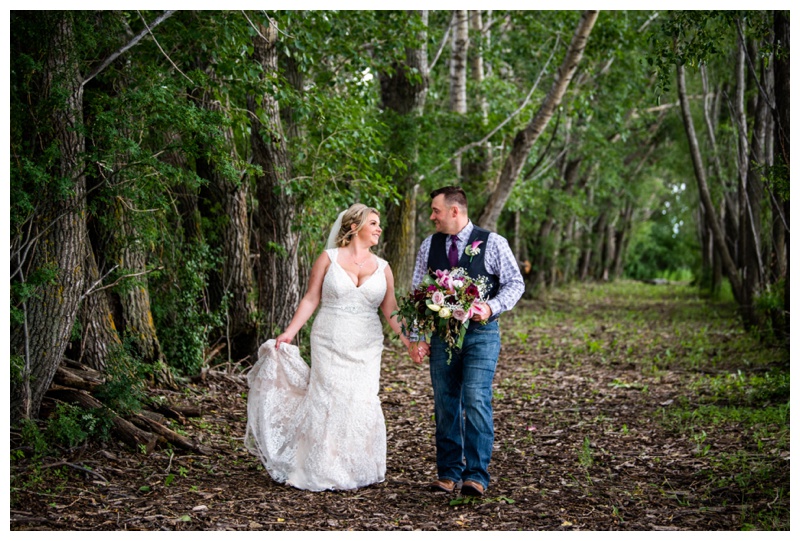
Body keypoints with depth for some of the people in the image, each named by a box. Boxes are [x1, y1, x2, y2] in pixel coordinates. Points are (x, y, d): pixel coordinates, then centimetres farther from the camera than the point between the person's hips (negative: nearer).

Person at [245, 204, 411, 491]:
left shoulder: (382, 268, 9)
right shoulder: (329, 258, 1)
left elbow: (390, 310, 8)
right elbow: (311, 299, 0)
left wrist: (410, 340, -1)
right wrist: (289, 333, -6)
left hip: (366, 348, 3)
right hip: (330, 344, -2)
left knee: (362, 403, -1)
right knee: (329, 402, -2)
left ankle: (355, 471, 13)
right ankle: (322, 474, 10)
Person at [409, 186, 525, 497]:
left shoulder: (492, 243, -1)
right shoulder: (429, 246, 9)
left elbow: (515, 283, 0)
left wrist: (491, 307, -18)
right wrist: (417, 338, 2)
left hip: (481, 333, -4)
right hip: (442, 334, 4)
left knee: (476, 401, -12)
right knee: (445, 404, 7)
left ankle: (476, 475, -5)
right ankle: (448, 473, 17)